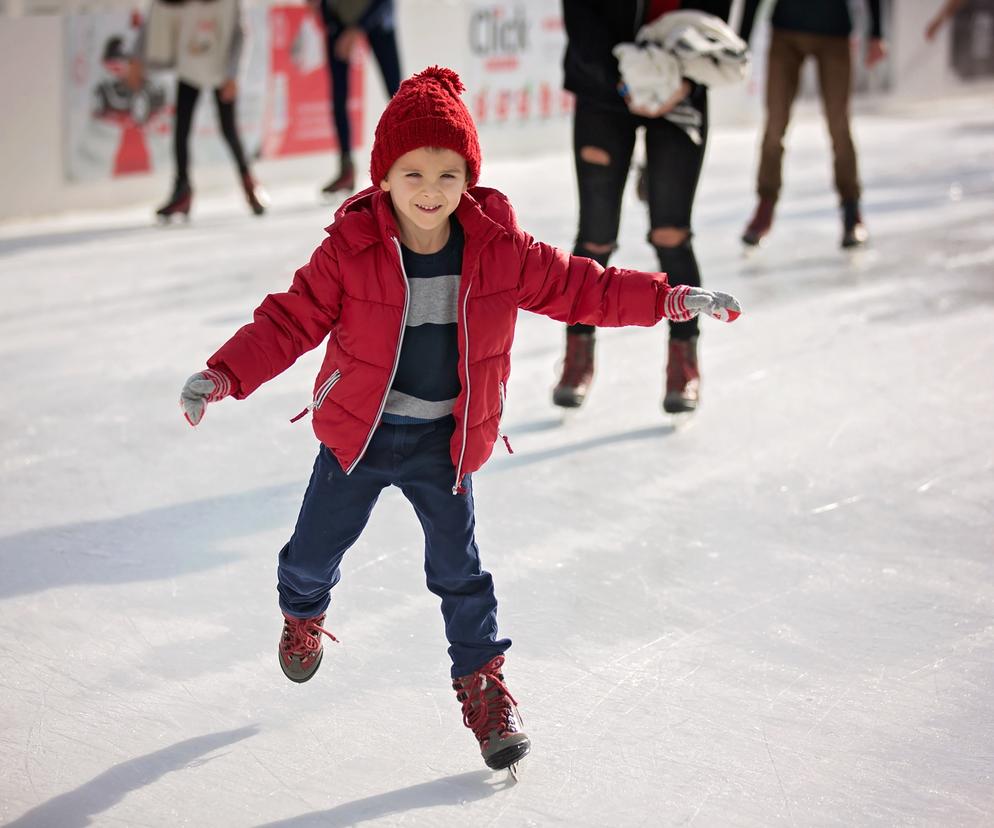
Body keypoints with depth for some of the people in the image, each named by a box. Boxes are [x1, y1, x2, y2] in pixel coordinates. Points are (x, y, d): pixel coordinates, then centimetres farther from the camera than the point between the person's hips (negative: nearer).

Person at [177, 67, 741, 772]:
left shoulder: (500, 250, -11)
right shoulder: (351, 251, -17)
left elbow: (577, 287, -3)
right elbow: (290, 320, -14)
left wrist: (671, 298, -7)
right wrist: (222, 376, -25)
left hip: (444, 441, 0)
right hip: (358, 430, 0)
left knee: (459, 567, 2)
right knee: (317, 545, 14)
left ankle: (483, 680, 21)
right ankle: (303, 612, 49)